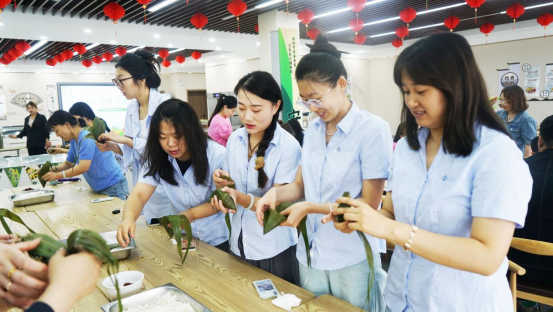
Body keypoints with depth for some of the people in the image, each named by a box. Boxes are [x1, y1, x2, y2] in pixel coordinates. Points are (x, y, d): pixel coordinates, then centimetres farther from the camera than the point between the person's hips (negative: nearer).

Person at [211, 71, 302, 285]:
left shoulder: (289, 146, -17)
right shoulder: (235, 139, -1)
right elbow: (230, 185, 9)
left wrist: (241, 198, -32)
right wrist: (222, 184, -14)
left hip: (274, 251, -5)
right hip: (239, 245, 5)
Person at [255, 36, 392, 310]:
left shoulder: (373, 130, -16)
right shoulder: (313, 130, 4)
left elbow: (369, 204, -16)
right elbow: (300, 185, 7)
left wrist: (310, 208, -21)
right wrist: (275, 192, -14)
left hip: (352, 258, -5)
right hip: (310, 252, 6)